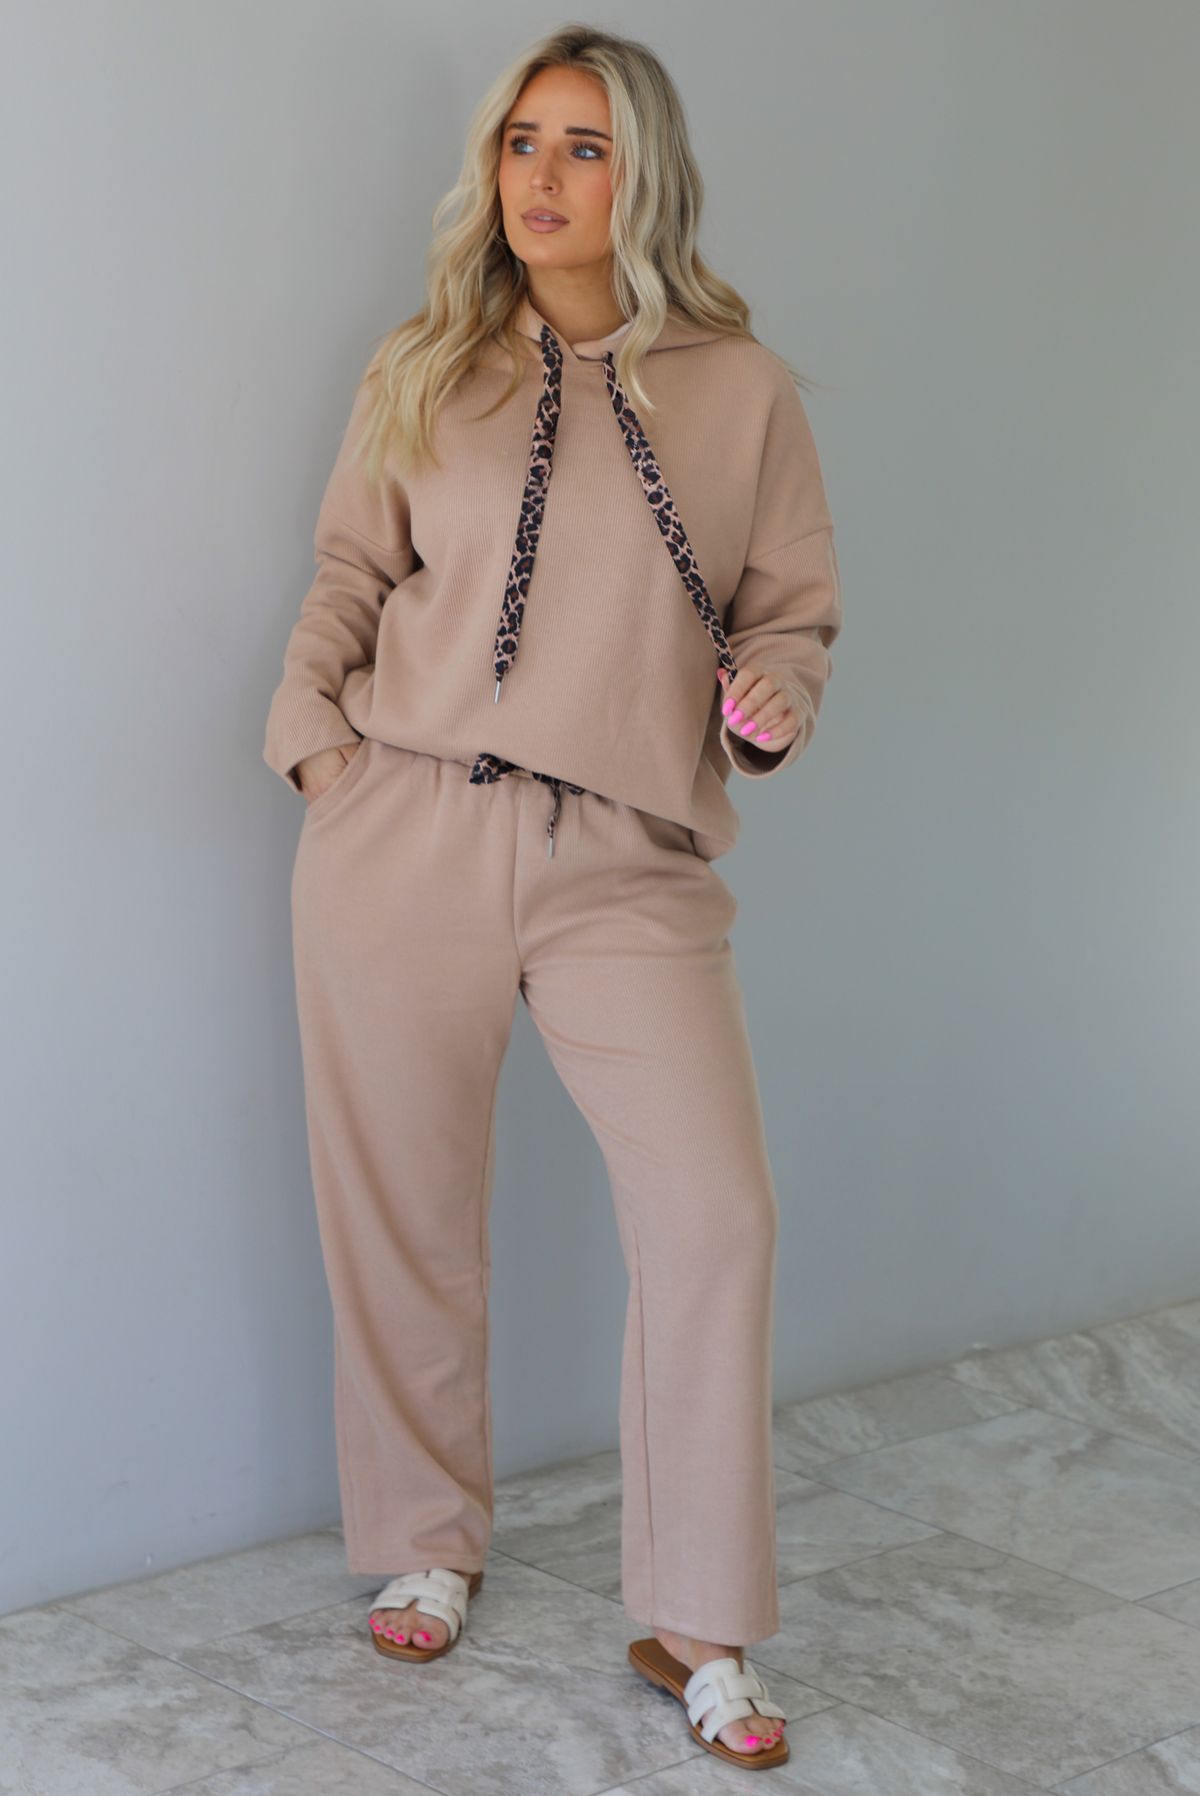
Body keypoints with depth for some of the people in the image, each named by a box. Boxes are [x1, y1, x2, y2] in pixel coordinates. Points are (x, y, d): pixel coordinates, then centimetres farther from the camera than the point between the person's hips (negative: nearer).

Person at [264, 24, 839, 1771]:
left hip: (628, 866, -1)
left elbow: (797, 612, 12)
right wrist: (315, 739, 0)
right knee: (407, 1214, 8)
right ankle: (428, 1540, 31)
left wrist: (772, 701, -9)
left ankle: (696, 1627, 3)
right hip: (406, 841, 1)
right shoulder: (422, 376, 11)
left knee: (714, 1214, -11)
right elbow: (348, 578, 15)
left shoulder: (743, 392, 7)